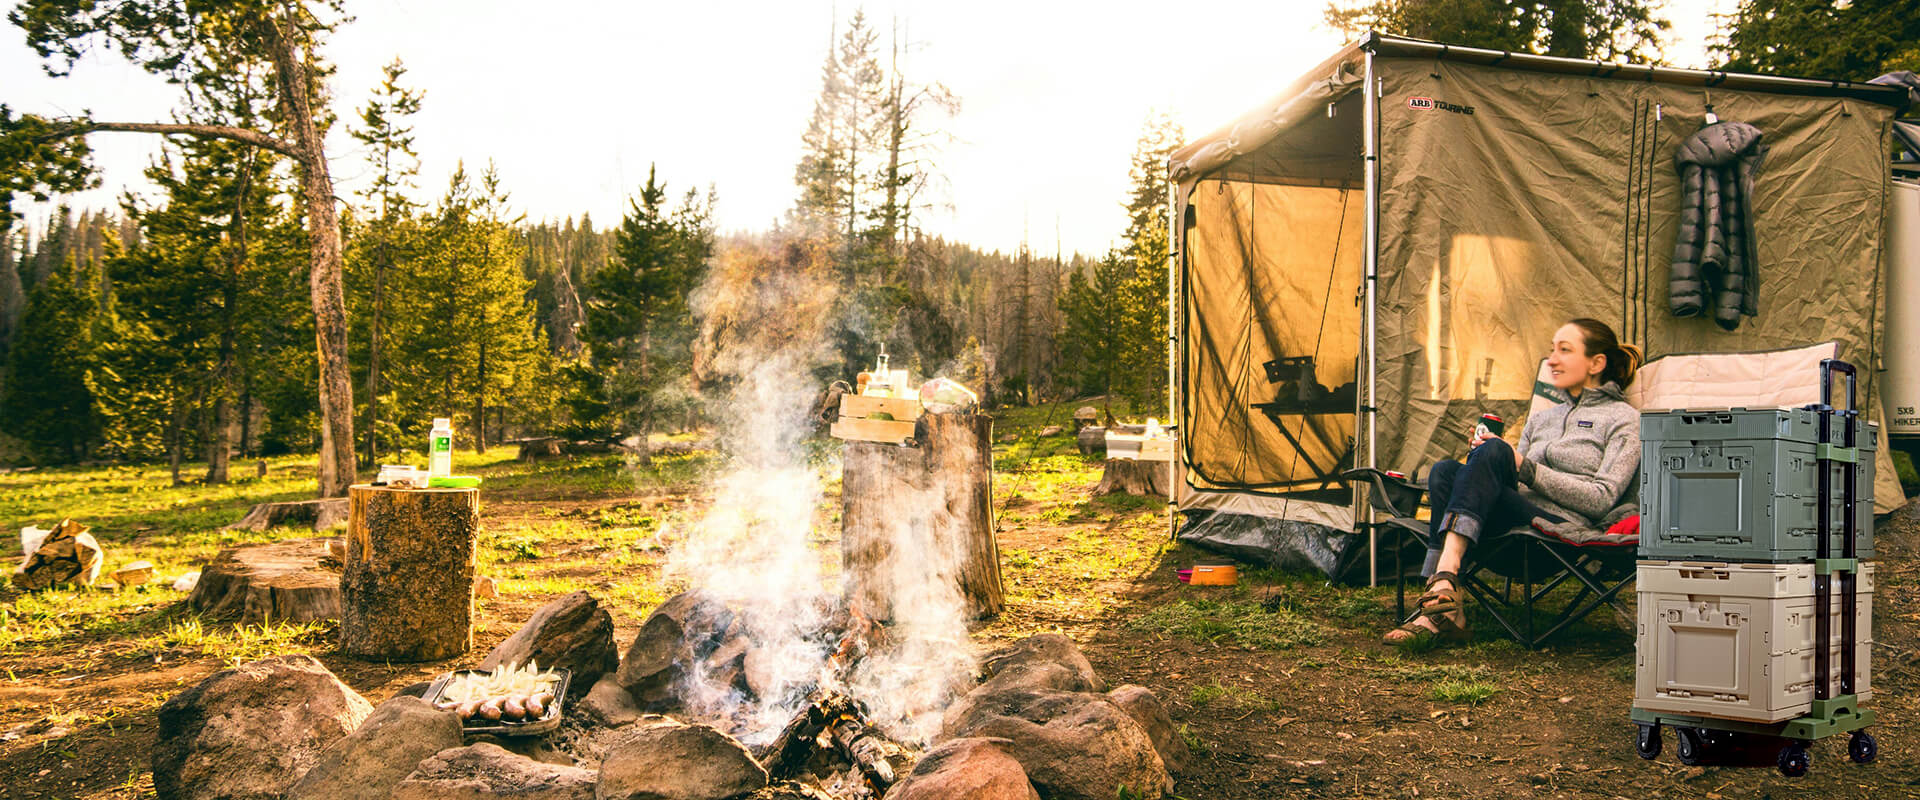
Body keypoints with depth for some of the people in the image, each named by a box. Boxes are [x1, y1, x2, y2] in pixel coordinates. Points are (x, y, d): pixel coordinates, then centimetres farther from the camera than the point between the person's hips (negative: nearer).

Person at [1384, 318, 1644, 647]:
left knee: (1494, 451, -29)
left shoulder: (1623, 419, 11)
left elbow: (1602, 499, -3)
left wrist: (1525, 467, -8)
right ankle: (1446, 612, -36)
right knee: (1445, 470, -23)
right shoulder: (1542, 419, 30)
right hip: (1514, 527, 6)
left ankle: (1444, 580, -45)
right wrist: (1483, 458, 2)